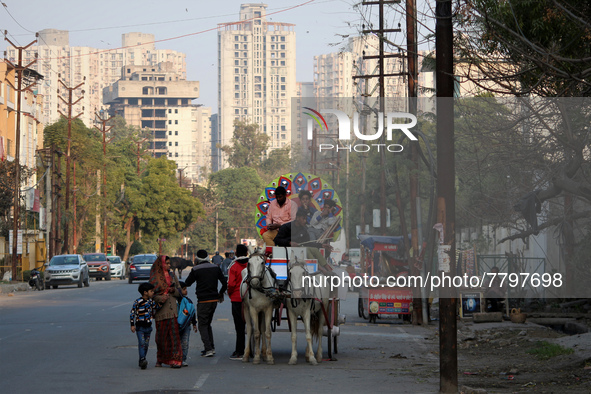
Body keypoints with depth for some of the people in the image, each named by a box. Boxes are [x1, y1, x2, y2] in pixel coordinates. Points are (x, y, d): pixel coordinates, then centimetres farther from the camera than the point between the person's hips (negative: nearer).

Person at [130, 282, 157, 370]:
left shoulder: (151, 301, 8)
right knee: (142, 343, -17)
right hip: (140, 326, -6)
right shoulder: (137, 302, -10)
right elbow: (132, 313, -7)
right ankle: (142, 359, -25)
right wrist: (132, 325, -10)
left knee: (146, 344, 6)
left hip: (148, 326, 6)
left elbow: (153, 313, 17)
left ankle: (142, 363, 14)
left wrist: (154, 304, 4)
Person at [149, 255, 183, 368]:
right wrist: (160, 298, -19)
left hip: (172, 310, 3)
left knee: (174, 335, -6)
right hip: (161, 311, -3)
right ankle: (160, 360, 16)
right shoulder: (154, 278, 1)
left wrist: (174, 290, -5)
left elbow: (179, 292, 16)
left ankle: (174, 360, -8)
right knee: (161, 337, 2)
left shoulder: (172, 275, 13)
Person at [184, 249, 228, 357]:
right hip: (214, 300, 5)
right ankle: (211, 347, 16)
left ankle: (208, 349, -13)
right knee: (208, 324, 20)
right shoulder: (216, 268, 6)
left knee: (202, 325, 0)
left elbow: (187, 283, 3)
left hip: (203, 301, -5)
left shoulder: (196, 269, -8)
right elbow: (225, 283, 8)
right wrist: (221, 293, 25)